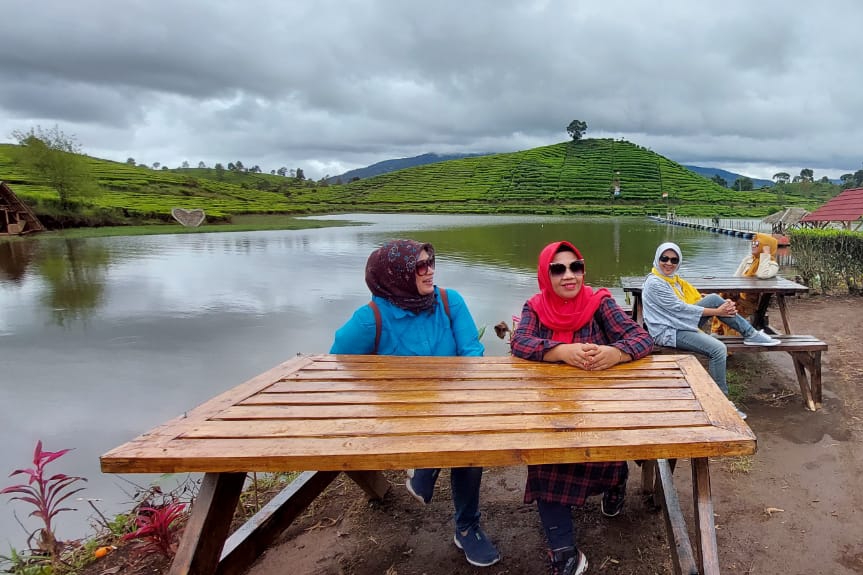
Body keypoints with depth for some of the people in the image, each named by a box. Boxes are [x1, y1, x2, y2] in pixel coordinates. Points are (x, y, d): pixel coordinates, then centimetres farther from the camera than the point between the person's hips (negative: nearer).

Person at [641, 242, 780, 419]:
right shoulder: (654, 283, -17)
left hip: (680, 322, 9)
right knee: (718, 349, -23)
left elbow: (693, 299, 9)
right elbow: (680, 308, -19)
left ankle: (750, 334, 4)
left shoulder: (672, 278, 12)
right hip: (668, 332, -9)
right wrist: (716, 312, -14)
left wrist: (723, 305, -8)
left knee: (715, 298, -5)